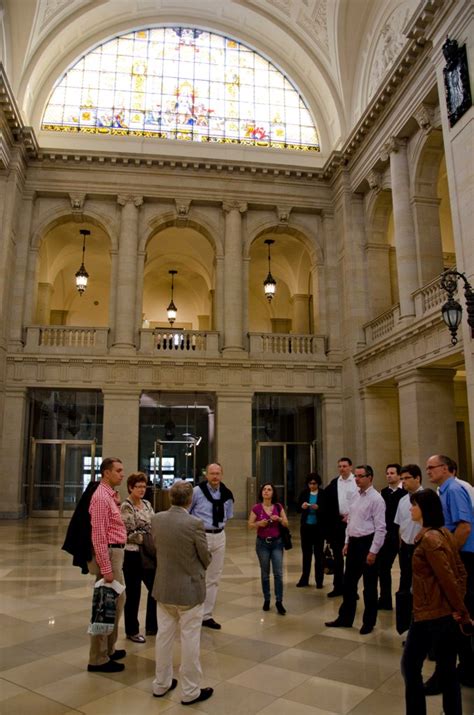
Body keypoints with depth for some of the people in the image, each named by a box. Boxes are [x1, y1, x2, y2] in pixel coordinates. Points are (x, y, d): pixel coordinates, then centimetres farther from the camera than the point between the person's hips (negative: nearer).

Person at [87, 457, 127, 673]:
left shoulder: (109, 495, 12)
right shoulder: (101, 496, -19)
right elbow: (98, 536, -23)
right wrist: (106, 568, -23)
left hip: (115, 553, 10)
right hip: (108, 554, -10)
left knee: (117, 601, 19)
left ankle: (108, 649, 33)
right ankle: (98, 659, 12)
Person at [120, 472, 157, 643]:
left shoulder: (147, 504, 8)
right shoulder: (126, 507, -13)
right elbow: (129, 534, -18)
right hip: (132, 555, -7)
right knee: (133, 594, 7)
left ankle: (152, 626, 29)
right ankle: (132, 631, 24)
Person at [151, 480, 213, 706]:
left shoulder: (156, 519, -7)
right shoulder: (194, 523, -23)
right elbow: (206, 558, -11)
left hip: (163, 587, 5)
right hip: (189, 588, -5)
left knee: (164, 636, 17)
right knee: (190, 641, 8)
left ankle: (161, 684, 32)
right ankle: (190, 691, 19)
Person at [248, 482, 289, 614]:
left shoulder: (278, 506, -2)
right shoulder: (256, 508, -6)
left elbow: (286, 523, 2)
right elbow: (250, 525, -2)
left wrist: (279, 519, -18)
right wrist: (259, 523, -21)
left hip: (277, 542, 1)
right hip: (262, 543, -1)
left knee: (278, 573, -3)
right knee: (265, 573, 10)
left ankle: (279, 602, 6)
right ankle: (266, 600, 24)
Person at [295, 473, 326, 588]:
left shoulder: (323, 494, -7)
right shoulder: (304, 493, 2)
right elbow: (297, 508, 3)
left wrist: (318, 508, -27)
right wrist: (302, 506, -18)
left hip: (319, 528, -3)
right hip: (306, 526, 3)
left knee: (319, 553, 6)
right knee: (306, 553, 12)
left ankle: (319, 580, 15)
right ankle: (304, 579, 21)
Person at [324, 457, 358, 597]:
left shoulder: (357, 481, -6)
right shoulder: (334, 483, 5)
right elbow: (328, 503, 4)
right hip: (337, 522, 3)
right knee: (338, 556, 10)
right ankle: (338, 586, 20)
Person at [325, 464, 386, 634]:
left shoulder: (376, 499, -15)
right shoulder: (356, 497, 10)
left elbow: (380, 528, -17)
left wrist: (373, 551, -18)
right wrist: (347, 543, 14)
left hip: (368, 543, -8)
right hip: (354, 542, 8)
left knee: (369, 586, 8)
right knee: (349, 582, 15)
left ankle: (368, 622, 23)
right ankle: (345, 618, 28)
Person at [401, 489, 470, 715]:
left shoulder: (429, 538, -21)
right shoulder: (444, 534, 7)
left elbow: (447, 578, -21)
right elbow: (460, 572, 11)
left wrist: (462, 612, -12)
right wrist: (459, 608, 6)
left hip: (430, 614, -8)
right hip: (446, 613, 8)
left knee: (410, 664, 7)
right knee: (447, 670, 15)